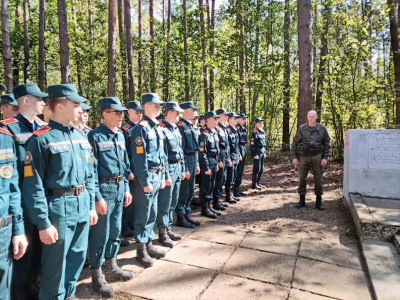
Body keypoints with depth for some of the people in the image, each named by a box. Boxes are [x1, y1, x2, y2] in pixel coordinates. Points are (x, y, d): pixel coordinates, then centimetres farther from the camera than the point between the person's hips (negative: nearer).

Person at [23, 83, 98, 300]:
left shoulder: (81, 137, 8)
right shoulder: (41, 139, -13)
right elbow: (33, 186, -15)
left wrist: (91, 206, 12)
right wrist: (43, 223, -14)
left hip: (83, 207, 7)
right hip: (58, 209, -6)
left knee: (77, 258, 20)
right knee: (55, 266, 9)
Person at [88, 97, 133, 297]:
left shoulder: (120, 135, 10)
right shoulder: (94, 136, -13)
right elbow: (91, 170, -16)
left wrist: (126, 188, 12)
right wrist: (97, 197, -17)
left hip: (119, 188, 7)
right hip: (104, 188, -7)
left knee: (115, 230, 18)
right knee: (100, 233, 5)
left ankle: (111, 266, 36)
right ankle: (97, 275, 22)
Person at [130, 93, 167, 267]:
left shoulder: (157, 128, 13)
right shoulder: (141, 128, -14)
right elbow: (139, 157, -18)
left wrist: (162, 176, 15)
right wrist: (145, 181, -19)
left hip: (157, 176, 8)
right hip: (146, 176, -8)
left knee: (152, 213, 16)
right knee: (143, 214, 3)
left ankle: (149, 243, 30)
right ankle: (141, 249, 17)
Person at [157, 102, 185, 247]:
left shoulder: (176, 129, 13)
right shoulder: (162, 130, -14)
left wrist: (182, 169, 15)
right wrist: (166, 175, -18)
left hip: (177, 168, 9)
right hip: (169, 168, -9)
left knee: (173, 202, 16)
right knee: (165, 203, 1)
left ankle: (168, 228, 28)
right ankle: (162, 232, 13)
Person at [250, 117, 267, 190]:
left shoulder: (263, 132, 13)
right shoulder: (255, 133, -13)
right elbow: (252, 144, -17)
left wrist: (265, 152, 18)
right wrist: (254, 154, -20)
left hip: (262, 152, 9)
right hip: (257, 152, -9)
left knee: (261, 168, 13)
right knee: (256, 168, -5)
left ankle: (257, 182, 23)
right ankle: (254, 184, 4)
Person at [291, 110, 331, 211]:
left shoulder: (322, 129, 4)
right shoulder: (302, 128, 2)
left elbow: (327, 144, 6)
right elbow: (295, 143, 4)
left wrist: (325, 157, -3)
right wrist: (294, 157, -2)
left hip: (317, 157, 0)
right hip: (304, 156, 0)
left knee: (318, 179, 4)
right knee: (301, 179, 3)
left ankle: (318, 202, 16)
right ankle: (302, 200, 16)